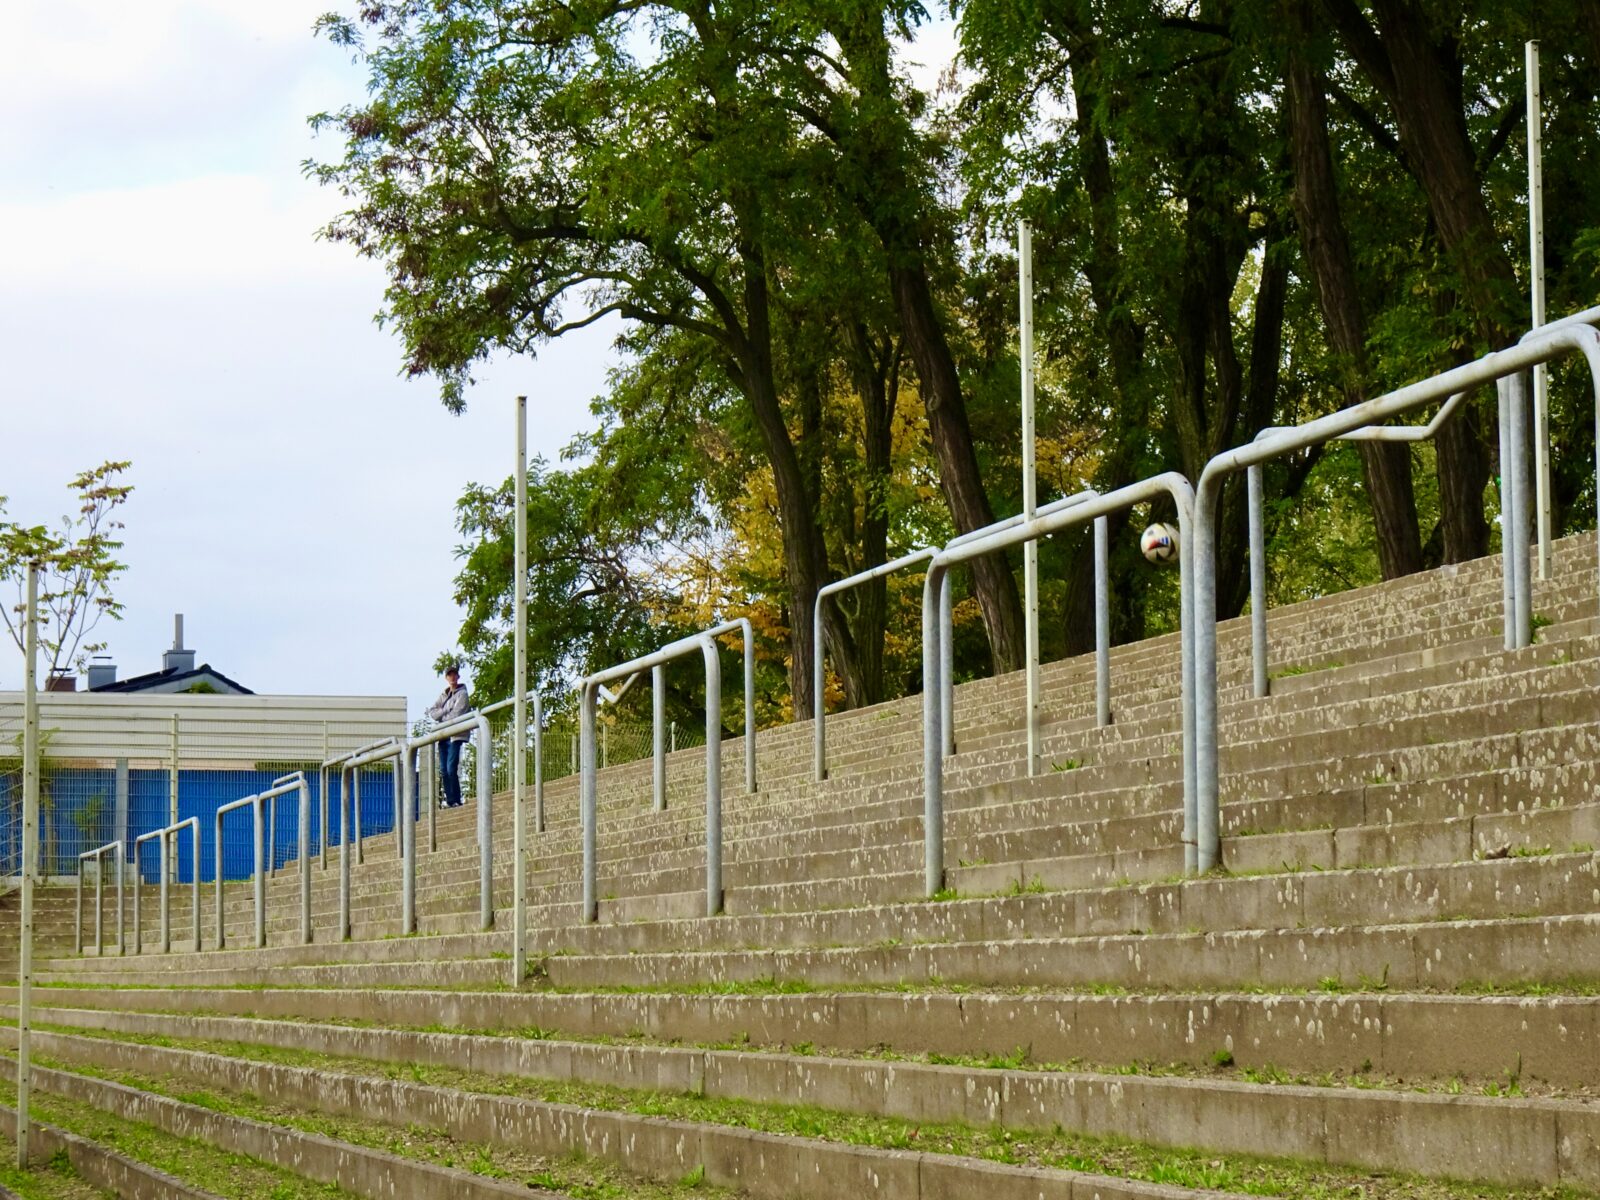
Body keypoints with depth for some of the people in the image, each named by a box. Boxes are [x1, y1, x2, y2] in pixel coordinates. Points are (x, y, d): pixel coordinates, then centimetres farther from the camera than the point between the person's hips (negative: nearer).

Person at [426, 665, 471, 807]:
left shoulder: (462, 694, -2)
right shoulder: (443, 694, 18)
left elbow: (456, 715, -11)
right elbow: (433, 712, 9)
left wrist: (441, 716, 0)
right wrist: (445, 711, -7)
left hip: (456, 735, -7)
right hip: (443, 736, 7)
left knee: (451, 769, -13)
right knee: (443, 770, 3)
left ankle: (456, 800, -9)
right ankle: (450, 800, 6)